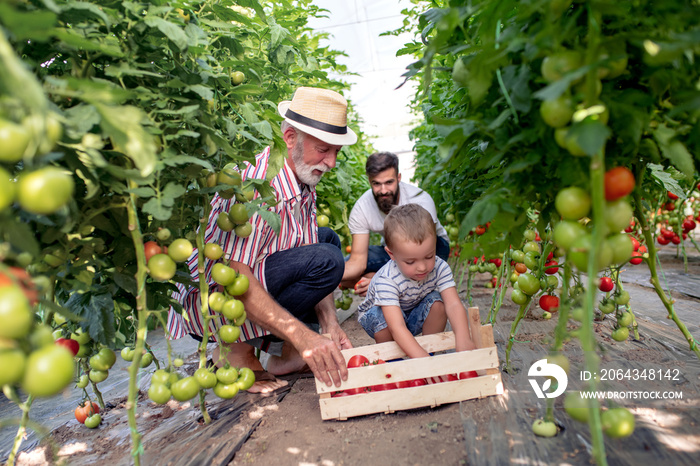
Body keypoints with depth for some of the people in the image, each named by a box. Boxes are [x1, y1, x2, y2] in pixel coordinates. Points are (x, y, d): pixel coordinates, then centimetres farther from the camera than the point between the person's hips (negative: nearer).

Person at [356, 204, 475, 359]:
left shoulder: (440, 268, -24)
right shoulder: (386, 280, -37)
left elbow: (453, 304, -33)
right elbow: (397, 327, -44)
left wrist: (463, 338, -51)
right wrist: (421, 358, -55)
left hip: (415, 317, 3)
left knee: (437, 301, -25)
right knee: (378, 315, -36)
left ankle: (430, 350, -4)